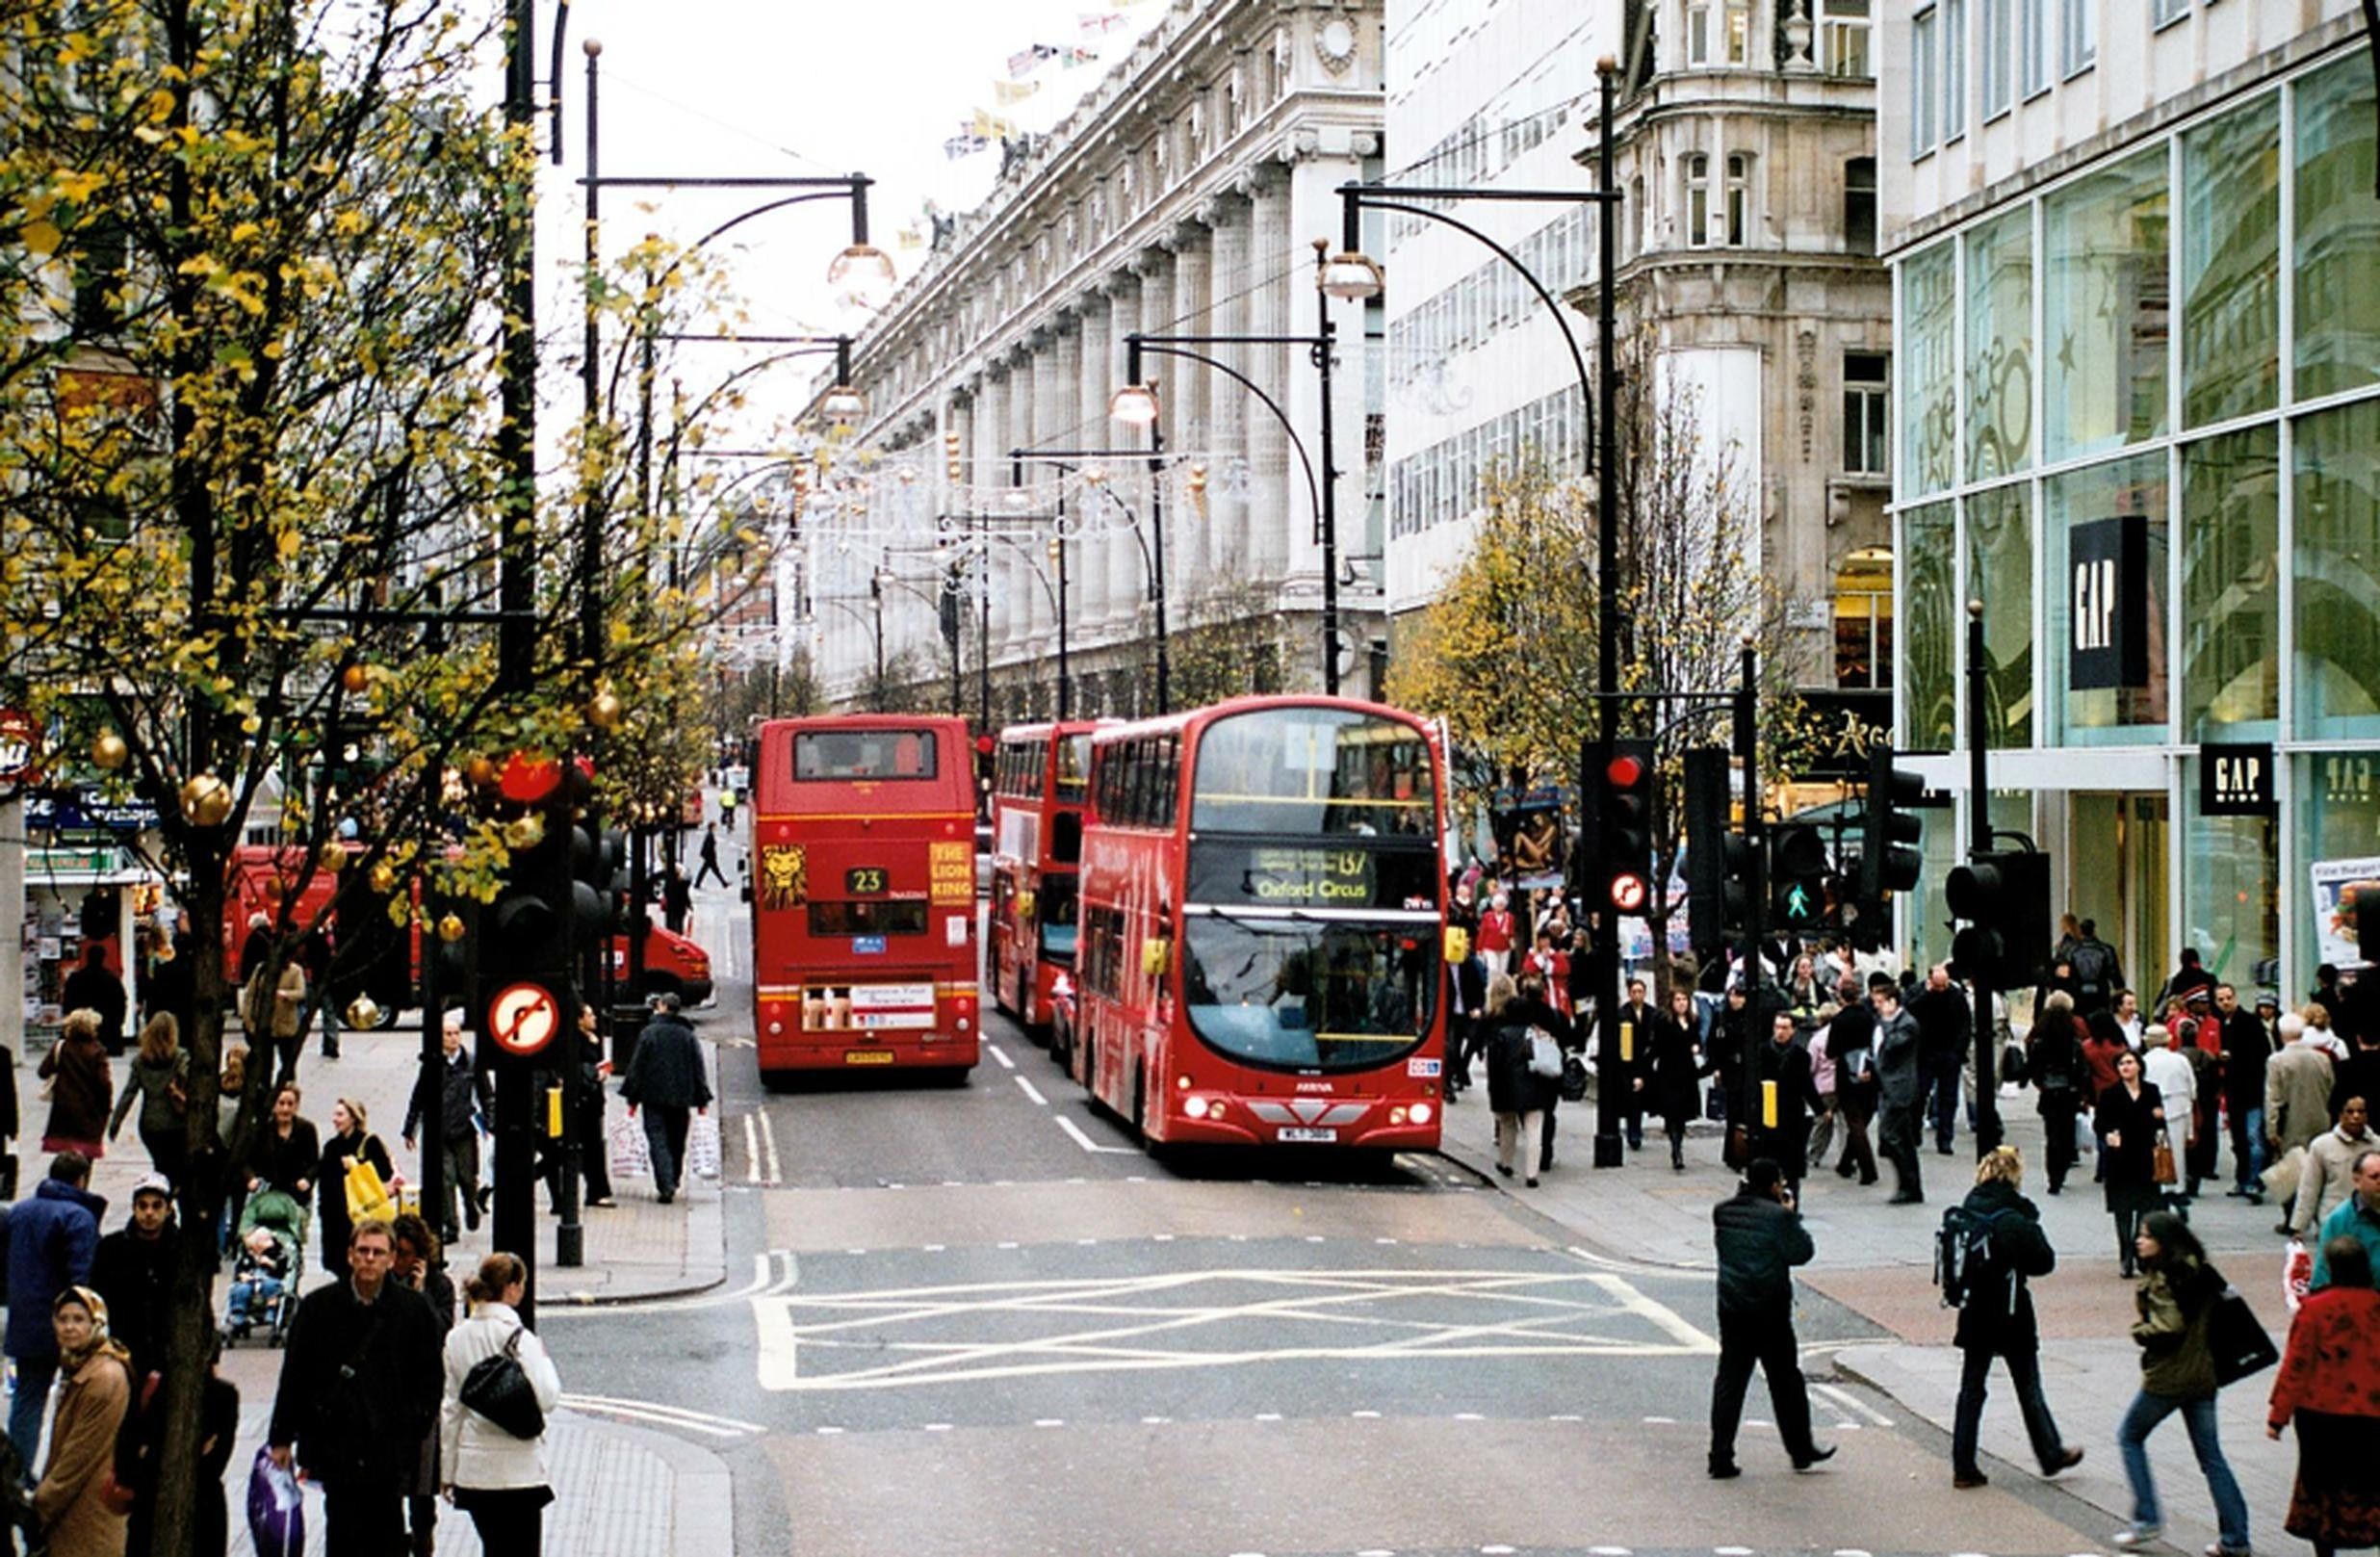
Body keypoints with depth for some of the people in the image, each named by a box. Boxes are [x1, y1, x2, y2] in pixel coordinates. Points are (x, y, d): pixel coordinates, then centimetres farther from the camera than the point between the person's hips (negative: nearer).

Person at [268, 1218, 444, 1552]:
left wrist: (414, 1429, -3)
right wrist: (282, 1437, 5)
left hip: (390, 1443, 0)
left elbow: (428, 1378, 7)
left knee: (385, 1531, 1)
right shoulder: (319, 1306, 3)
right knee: (342, 1535, 0)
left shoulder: (413, 1309, 2)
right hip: (335, 1437, 0)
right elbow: (294, 1375, 7)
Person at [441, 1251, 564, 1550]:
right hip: (518, 1468, -6)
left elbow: (451, 1408, 8)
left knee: (494, 1550, 17)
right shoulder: (519, 1338, -13)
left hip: (472, 1469, 6)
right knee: (521, 1548, 0)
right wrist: (544, 1359, 1)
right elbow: (544, 1398, -17)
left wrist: (449, 1471, 15)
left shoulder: (457, 1338, 4)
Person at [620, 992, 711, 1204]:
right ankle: (672, 1184, 22)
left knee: (657, 1140, -4)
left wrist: (633, 1099, 2)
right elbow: (698, 1068, 5)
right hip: (680, 1099, 3)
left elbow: (637, 1067, -4)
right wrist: (702, 1100, 9)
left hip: (654, 1097, -3)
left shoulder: (649, 1033, -6)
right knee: (676, 1143, 14)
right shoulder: (687, 1035, 3)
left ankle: (665, 1185, -18)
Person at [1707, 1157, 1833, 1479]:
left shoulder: (1723, 1212, 1)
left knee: (1729, 1381, 7)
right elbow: (1802, 1252, -9)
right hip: (1770, 1311, -4)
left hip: (1731, 1308, 4)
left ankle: (1720, 1457, 2)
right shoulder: (1778, 1216, -15)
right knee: (1786, 1380, 11)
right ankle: (1800, 1450, 23)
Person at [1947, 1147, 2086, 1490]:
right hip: (2011, 1314, -4)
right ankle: (2051, 1454, 26)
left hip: (1974, 1313, 4)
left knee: (1971, 1390, 9)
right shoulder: (2015, 1216, -17)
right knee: (2028, 1388, 12)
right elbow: (2044, 1261, -10)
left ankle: (1964, 1467, 7)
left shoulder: (1967, 1211, -3)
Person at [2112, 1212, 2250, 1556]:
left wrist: (2140, 1330, -6)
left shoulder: (2164, 1279, -16)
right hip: (2202, 1376, 7)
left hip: (2166, 1378, -7)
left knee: (2130, 1436, 14)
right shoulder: (2202, 1274, 7)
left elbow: (2169, 1327, -24)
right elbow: (2215, 1319, 12)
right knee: (2210, 1454, 11)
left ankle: (2147, 1519, 8)